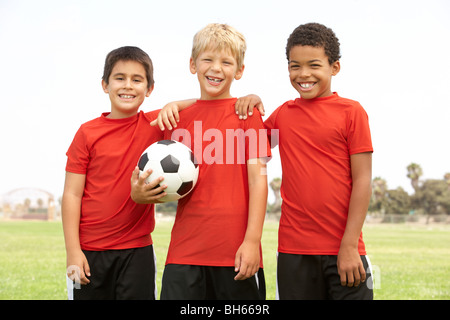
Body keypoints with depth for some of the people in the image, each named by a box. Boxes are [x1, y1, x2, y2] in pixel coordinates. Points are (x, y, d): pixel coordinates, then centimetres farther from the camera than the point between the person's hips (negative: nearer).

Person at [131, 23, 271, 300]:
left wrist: (252, 240, -12)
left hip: (236, 248, -3)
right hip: (185, 248, 3)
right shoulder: (177, 118, 12)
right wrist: (145, 190, -7)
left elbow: (258, 178, -4)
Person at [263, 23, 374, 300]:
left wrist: (349, 245, -11)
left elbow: (362, 180, -6)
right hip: (293, 251, 3)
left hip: (343, 249, -3)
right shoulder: (283, 114, 10)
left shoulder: (351, 111, -2)